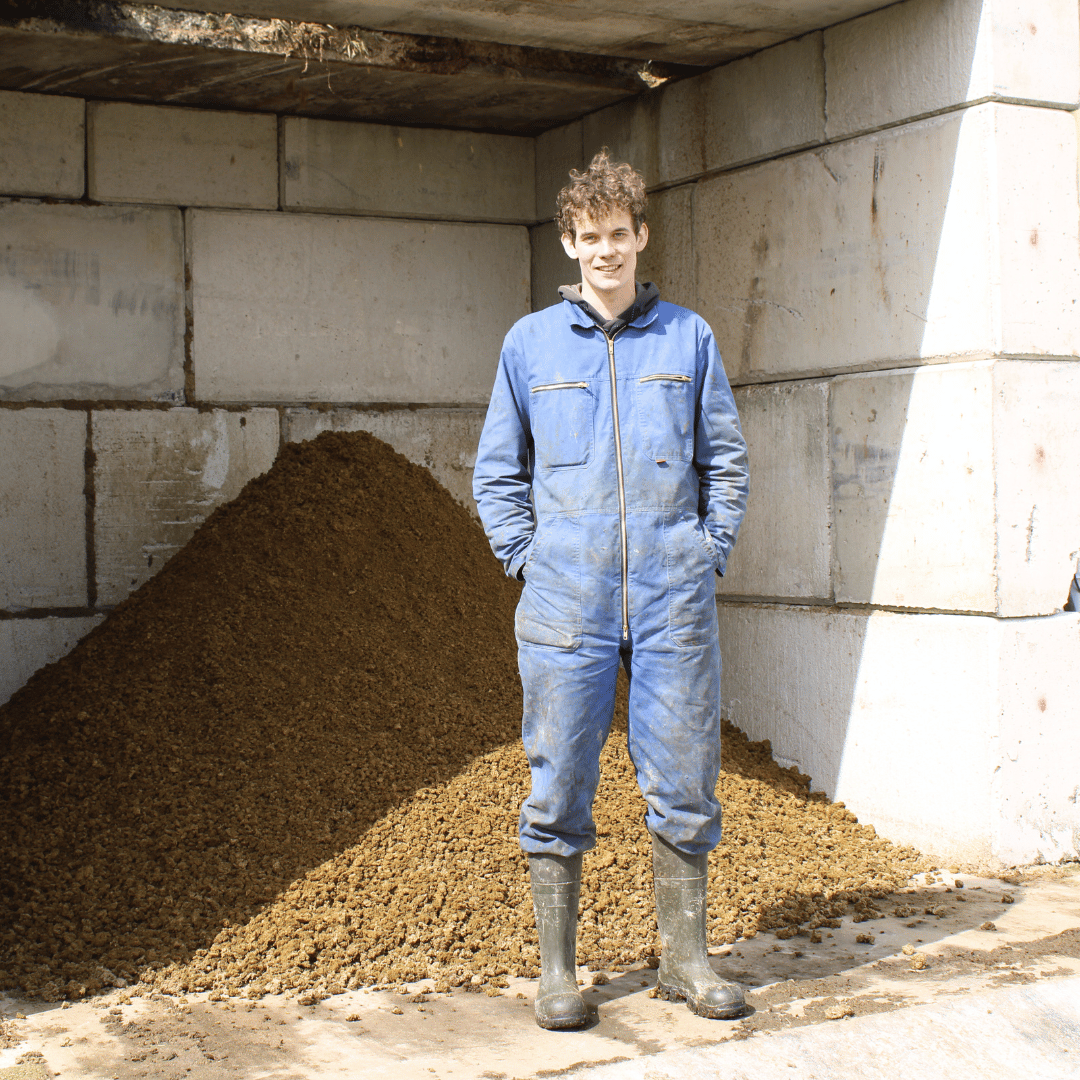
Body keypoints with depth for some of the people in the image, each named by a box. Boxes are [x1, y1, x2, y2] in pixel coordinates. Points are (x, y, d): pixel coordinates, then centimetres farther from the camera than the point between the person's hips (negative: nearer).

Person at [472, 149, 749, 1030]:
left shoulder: (689, 337, 9)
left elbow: (725, 461, 14)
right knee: (559, 791, 3)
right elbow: (498, 472, 12)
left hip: (675, 600, 1)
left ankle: (686, 958, 20)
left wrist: (711, 552, 3)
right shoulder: (531, 343, 7)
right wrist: (525, 560, 1)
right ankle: (558, 969, 15)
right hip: (566, 604, -1)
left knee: (686, 787, 6)